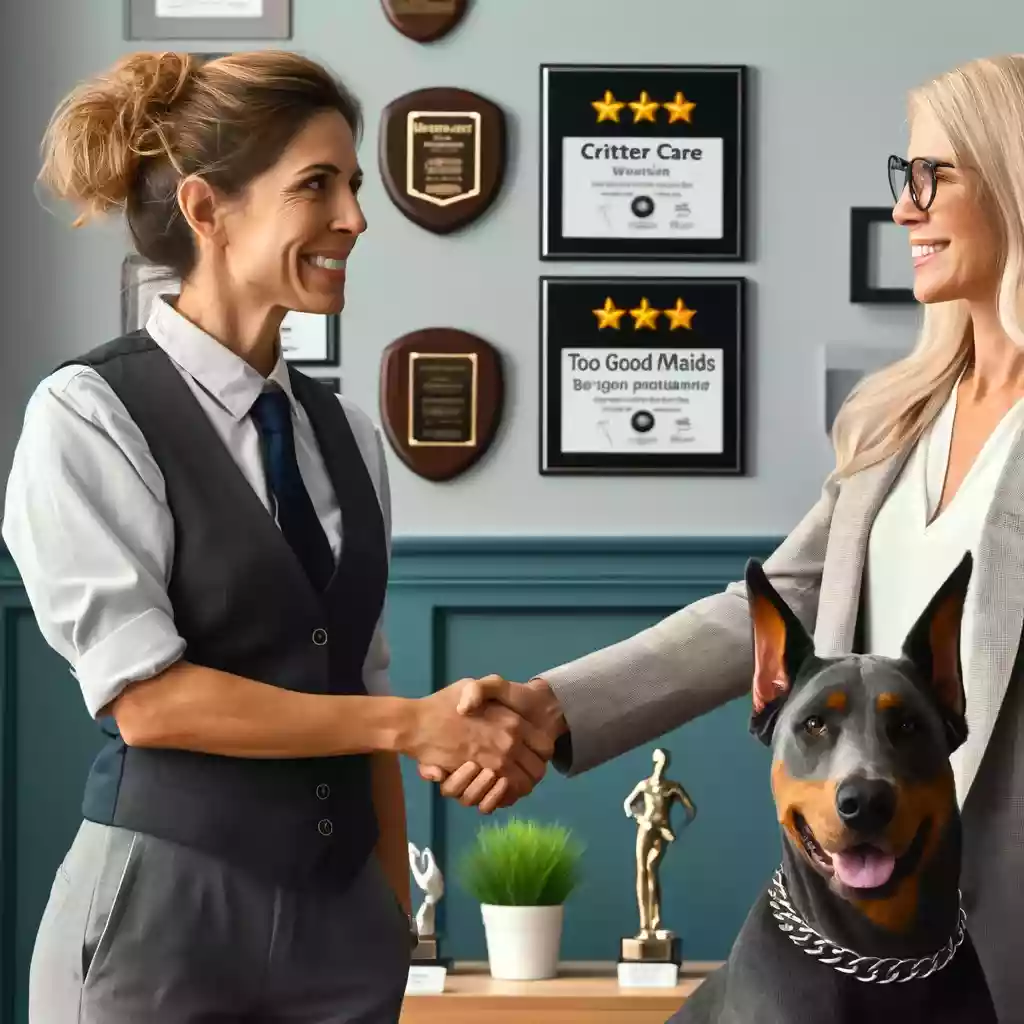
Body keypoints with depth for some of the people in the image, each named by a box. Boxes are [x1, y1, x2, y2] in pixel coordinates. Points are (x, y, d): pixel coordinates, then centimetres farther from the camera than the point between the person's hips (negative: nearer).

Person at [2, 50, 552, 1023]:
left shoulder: (346, 434, 9)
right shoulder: (87, 415, -8)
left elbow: (359, 686, 12)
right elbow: (145, 697, -14)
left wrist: (393, 916, 8)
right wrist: (416, 724, -14)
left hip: (340, 908, 5)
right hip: (162, 912, -5)